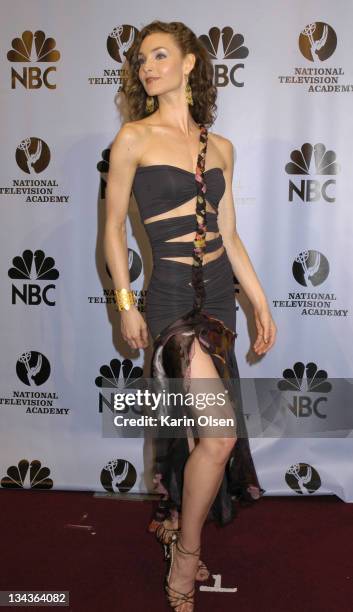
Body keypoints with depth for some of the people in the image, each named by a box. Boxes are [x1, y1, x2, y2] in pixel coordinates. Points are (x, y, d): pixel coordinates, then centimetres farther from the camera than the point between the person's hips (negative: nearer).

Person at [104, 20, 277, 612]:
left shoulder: (220, 147, 10)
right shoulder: (134, 138, -2)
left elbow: (229, 235, 12)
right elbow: (113, 227, 0)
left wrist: (260, 301, 10)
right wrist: (126, 305, -6)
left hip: (220, 294, 6)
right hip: (173, 295, -5)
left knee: (194, 427, 14)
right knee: (220, 434, -12)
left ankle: (174, 522, 36)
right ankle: (185, 559, 10)